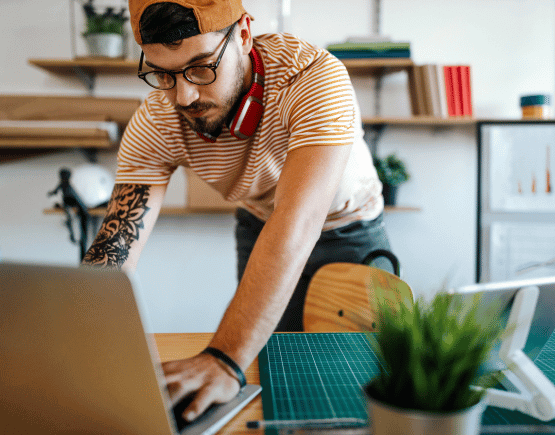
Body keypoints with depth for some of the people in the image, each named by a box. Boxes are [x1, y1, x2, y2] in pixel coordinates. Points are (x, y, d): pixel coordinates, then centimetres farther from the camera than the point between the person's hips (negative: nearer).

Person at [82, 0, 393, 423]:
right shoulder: (155, 125, -26)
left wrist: (226, 359, -59)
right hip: (259, 227, 2)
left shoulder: (316, 77, -38)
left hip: (351, 228, -2)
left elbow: (298, 223, -50)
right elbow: (111, 255, -29)